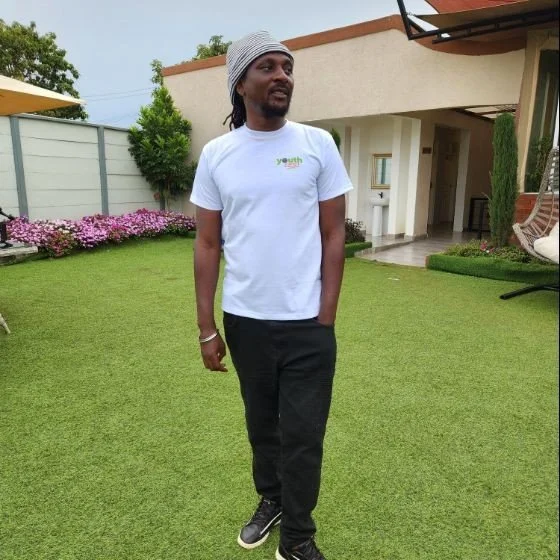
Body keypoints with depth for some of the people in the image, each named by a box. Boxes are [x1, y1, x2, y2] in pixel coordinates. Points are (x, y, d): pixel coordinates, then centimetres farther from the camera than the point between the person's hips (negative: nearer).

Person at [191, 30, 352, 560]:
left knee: (302, 437, 9)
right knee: (261, 425, 21)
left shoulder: (318, 144, -3)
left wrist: (326, 318, -5)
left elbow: (333, 235, -1)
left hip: (306, 324, -1)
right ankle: (269, 500, 47)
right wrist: (206, 328, 0)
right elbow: (207, 245, 2)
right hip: (244, 321, 2)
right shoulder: (215, 154, 0)